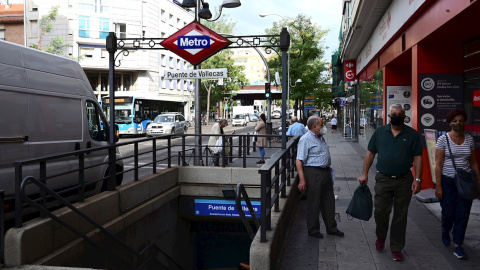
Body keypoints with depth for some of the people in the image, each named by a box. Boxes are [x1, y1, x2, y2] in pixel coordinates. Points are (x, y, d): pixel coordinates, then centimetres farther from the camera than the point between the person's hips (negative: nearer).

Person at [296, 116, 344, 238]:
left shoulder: (321, 137, 15)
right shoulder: (305, 139, -13)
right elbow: (299, 161, -18)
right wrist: (302, 180, -23)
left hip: (326, 172, 9)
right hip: (313, 173, -9)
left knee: (329, 201, 14)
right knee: (314, 203, 0)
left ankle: (331, 227, 27)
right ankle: (313, 230, 14)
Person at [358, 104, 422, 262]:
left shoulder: (412, 134, 0)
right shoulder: (379, 132, 4)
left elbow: (417, 158, -1)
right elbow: (370, 154, 7)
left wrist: (417, 179, -9)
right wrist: (365, 174, 1)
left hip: (404, 181, 0)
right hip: (383, 179, 0)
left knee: (400, 216, 7)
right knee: (380, 211, 1)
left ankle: (396, 248, 20)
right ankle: (380, 237, 30)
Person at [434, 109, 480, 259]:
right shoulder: (443, 139, -6)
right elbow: (438, 164, -8)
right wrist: (438, 186, -11)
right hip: (448, 181, -3)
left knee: (462, 214, 2)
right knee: (448, 212, 4)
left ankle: (458, 246, 12)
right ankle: (445, 231, 37)